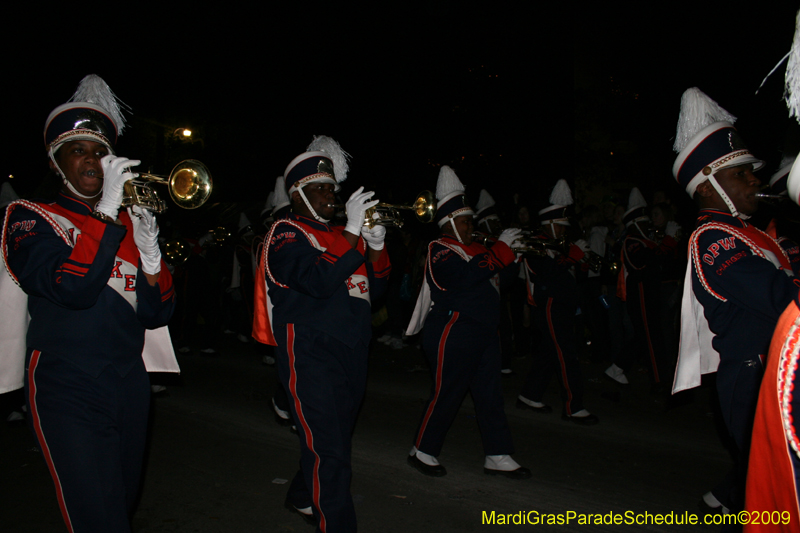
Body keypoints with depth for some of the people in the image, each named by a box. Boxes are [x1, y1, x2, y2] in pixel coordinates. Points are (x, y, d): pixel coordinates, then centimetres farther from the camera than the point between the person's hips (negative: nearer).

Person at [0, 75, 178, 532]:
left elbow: (156, 315, 4)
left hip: (130, 387, 5)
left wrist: (149, 252, -12)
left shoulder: (130, 221, 10)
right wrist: (107, 211, -21)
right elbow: (70, 288, -21)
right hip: (69, 395, -4)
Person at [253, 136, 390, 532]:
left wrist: (375, 244, -3)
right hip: (310, 354, -8)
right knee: (330, 453, -8)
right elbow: (319, 280, -23)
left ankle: (302, 496, 44)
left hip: (351, 354, 8)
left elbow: (374, 288, 12)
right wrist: (353, 232, -22)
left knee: (333, 438, 21)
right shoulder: (286, 234, -6)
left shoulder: (338, 235, 16)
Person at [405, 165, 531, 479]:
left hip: (484, 333, 9)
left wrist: (511, 250, 1)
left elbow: (505, 273, 18)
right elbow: (467, 275, -28)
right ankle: (423, 452, 19)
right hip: (454, 334, -9)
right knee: (446, 395, 1)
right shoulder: (439, 251, -11)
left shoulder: (474, 248, 17)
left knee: (490, 395, 10)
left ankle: (498, 456, 19)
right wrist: (502, 246, -21)